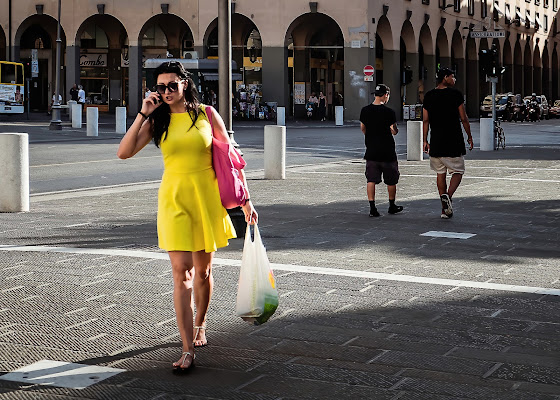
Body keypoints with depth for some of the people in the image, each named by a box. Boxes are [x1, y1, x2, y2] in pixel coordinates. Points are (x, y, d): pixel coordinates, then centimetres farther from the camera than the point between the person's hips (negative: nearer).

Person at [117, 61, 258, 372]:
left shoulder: (206, 114, 1)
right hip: (174, 198, 0)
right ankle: (188, 350, -10)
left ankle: (200, 325, 39)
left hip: (207, 196, 0)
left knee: (203, 270, 13)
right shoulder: (157, 121, 3)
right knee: (182, 273, -9)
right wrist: (143, 114, -12)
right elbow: (124, 152, -9)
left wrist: (245, 200, 0)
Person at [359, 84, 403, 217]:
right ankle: (392, 206, 26)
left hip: (371, 151, 3)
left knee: (371, 180, 4)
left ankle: (372, 207, -4)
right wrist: (395, 130, 12)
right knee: (391, 180, 13)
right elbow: (394, 131, -11)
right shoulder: (389, 112, -13)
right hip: (387, 151, -3)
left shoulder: (365, 110, 0)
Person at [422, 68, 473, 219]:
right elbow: (463, 118, -5)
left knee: (441, 173, 11)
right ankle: (448, 195, -20)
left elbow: (426, 120, 6)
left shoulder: (429, 96, 5)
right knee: (458, 171, 6)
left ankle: (445, 209, 12)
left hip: (436, 141, 4)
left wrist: (425, 140, 12)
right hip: (454, 141, -4)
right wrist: (469, 136, 6)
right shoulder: (455, 94, -6)